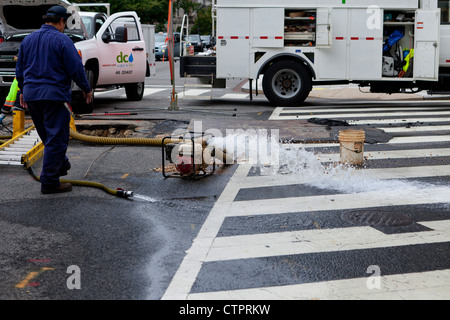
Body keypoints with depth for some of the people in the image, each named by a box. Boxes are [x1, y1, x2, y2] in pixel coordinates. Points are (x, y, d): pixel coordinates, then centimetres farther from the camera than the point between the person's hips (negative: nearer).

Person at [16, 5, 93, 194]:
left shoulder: (28, 39, 13)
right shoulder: (62, 40, -9)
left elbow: (20, 69, 20)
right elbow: (76, 68, -11)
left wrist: (23, 90, 30)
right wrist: (86, 89, 2)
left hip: (31, 94, 7)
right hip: (54, 95, -7)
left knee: (47, 135, 21)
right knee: (56, 138, -3)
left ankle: (61, 165, 37)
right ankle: (49, 182, -4)